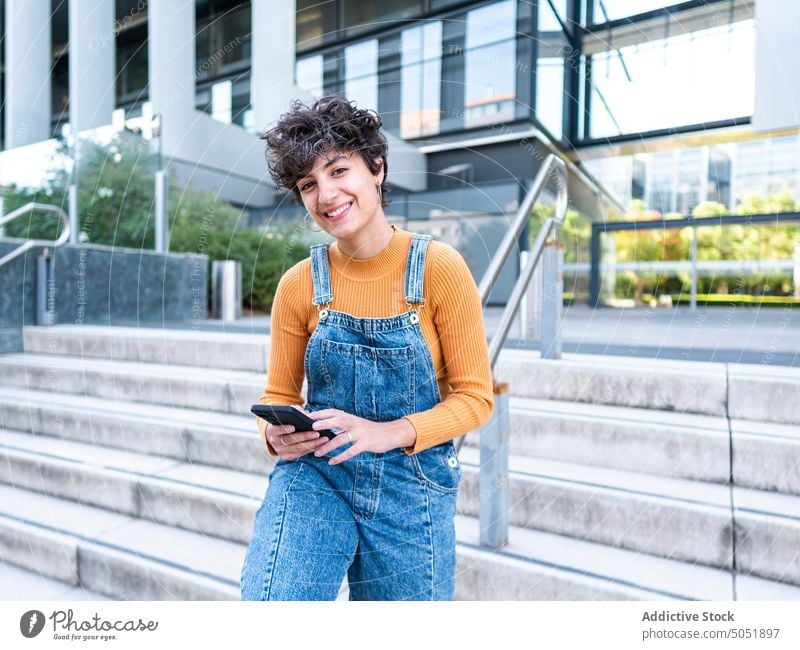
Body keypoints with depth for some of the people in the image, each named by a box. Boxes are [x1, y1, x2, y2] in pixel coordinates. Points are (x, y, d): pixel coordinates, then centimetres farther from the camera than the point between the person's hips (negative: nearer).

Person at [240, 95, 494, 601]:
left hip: (413, 490, 0)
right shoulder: (299, 284, -4)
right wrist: (276, 434, -14)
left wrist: (390, 433, -21)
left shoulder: (439, 267, -10)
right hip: (314, 475, 1)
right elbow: (280, 394, 8)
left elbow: (475, 396, -7)